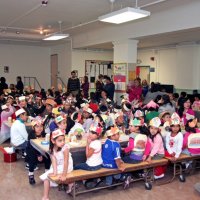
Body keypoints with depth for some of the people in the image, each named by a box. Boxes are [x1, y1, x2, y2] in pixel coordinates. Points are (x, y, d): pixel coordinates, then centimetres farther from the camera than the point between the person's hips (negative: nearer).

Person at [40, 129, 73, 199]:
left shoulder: (65, 148, -27)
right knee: (46, 176, 6)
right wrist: (54, 172, -26)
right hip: (57, 167, 7)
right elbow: (54, 160, -16)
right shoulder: (52, 148, -10)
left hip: (66, 167, -7)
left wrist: (64, 175, -28)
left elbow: (66, 162, -27)